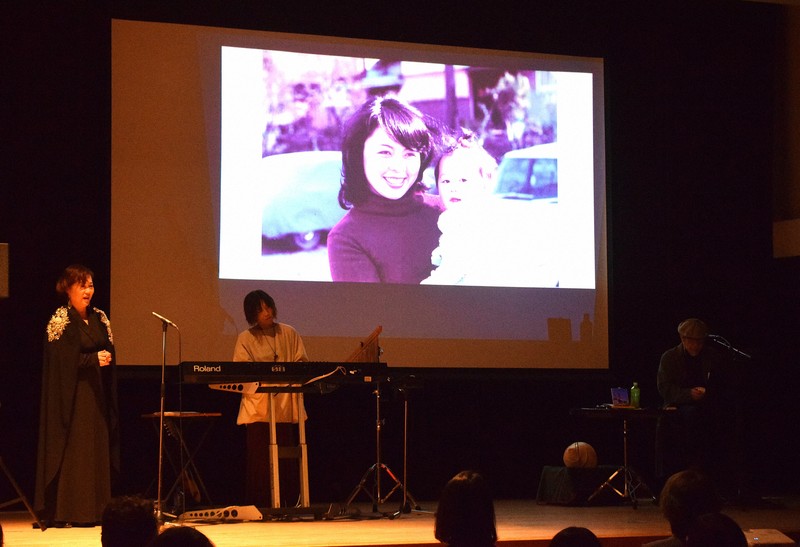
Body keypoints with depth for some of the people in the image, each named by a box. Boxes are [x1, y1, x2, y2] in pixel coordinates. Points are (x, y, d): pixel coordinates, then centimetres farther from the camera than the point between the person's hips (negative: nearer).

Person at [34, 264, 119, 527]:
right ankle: (63, 513, -7)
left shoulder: (99, 319, 13)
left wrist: (107, 358, -5)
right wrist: (94, 359, -15)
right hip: (71, 395, -7)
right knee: (70, 452, -9)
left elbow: (109, 352, 16)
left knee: (97, 451, 4)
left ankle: (93, 511, 6)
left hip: (95, 394, 7)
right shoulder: (60, 322, -8)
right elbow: (63, 360, -15)